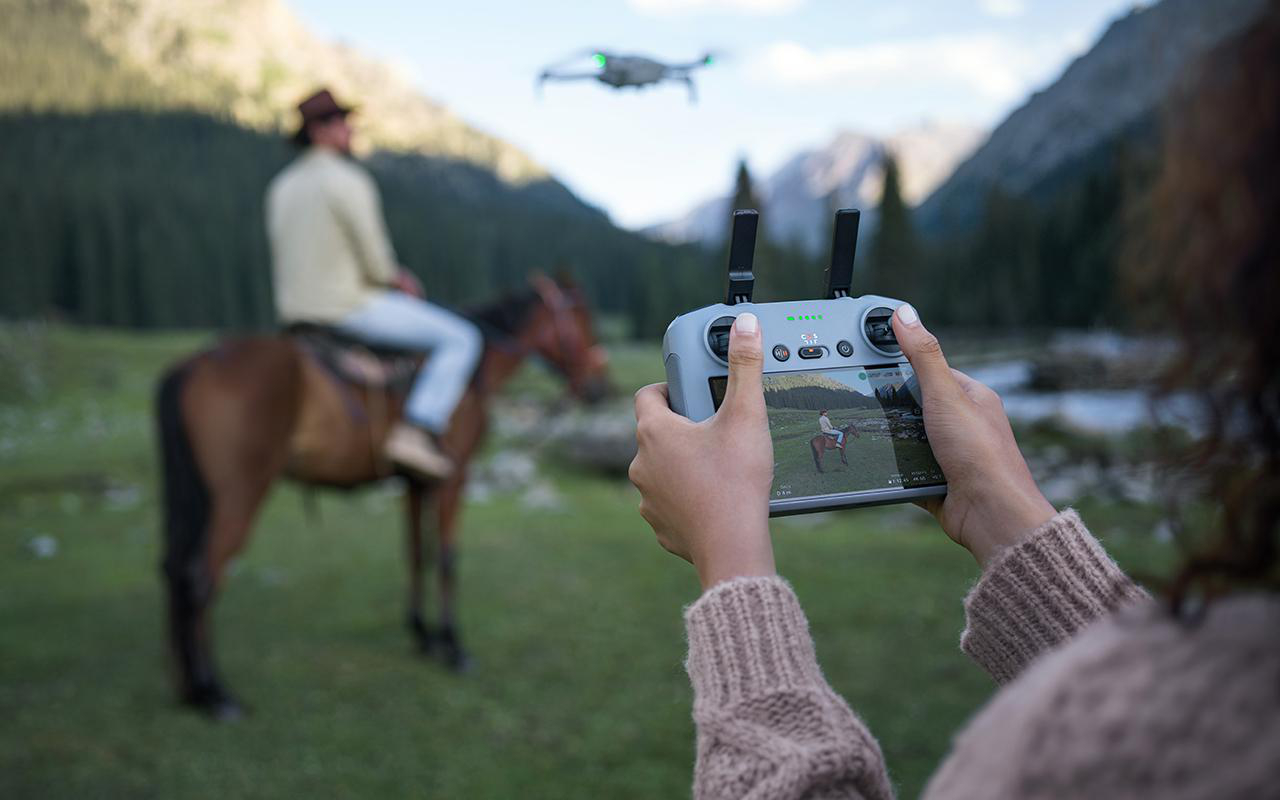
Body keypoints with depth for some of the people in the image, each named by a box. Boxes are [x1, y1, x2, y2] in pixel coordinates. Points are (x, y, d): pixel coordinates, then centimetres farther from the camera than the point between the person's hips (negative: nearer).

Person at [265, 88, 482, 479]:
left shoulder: (282, 185, 11)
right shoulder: (350, 182, -15)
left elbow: (283, 260, 17)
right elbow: (376, 265, -18)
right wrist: (397, 278, 7)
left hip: (294, 312, 9)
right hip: (351, 309, -9)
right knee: (460, 339, -4)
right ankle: (417, 432, -17)